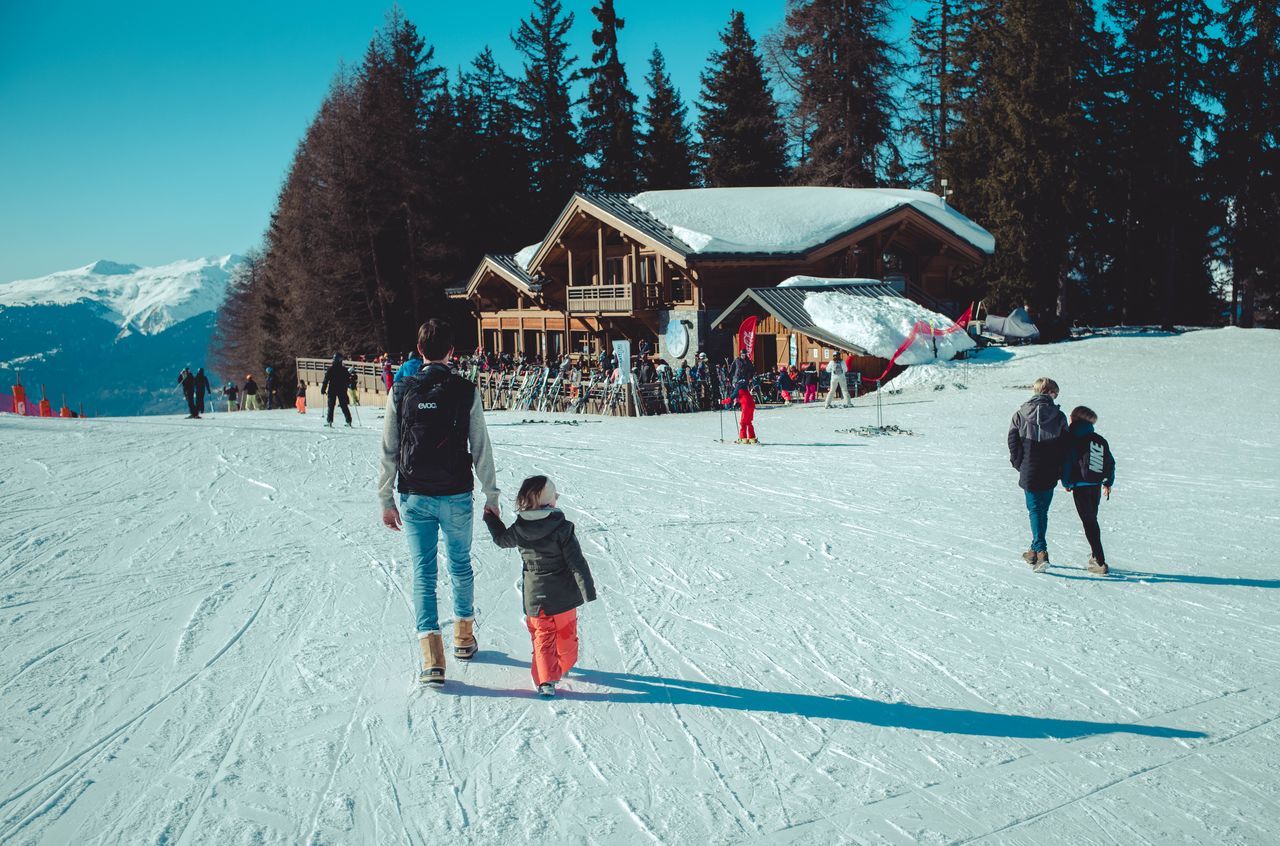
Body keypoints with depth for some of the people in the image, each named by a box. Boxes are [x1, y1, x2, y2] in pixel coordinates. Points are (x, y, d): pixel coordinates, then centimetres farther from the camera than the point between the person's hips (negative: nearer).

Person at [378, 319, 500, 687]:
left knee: (423, 574, 3)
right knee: (460, 566, 19)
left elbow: (389, 452, -1)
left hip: (415, 497, 0)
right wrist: (492, 496, 5)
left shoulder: (401, 392, -4)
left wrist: (386, 500, 7)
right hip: (456, 497, 0)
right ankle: (464, 637, 33)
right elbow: (481, 449, -3)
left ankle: (432, 656, -6)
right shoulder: (466, 392, -6)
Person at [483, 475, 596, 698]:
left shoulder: (518, 530, -8)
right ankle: (564, 666, 40)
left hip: (535, 596, 2)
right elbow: (577, 563, -18)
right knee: (566, 633, 22)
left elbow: (502, 539, 16)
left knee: (543, 637, 11)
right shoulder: (562, 528, -19)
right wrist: (588, 591, -10)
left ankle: (546, 679, -2)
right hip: (563, 596, -2)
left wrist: (491, 519, 34)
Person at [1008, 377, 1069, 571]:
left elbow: (1013, 442, 0)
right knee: (1043, 511, 15)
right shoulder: (1059, 416, -3)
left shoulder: (1020, 414, -4)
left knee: (1035, 510, 3)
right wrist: (1060, 471, 11)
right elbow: (1065, 446, 1)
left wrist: (1019, 465, 11)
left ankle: (1041, 552, -14)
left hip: (1029, 473, -1)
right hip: (1050, 475, 1)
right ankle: (1036, 551, 25)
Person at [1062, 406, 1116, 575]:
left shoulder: (1074, 440, -8)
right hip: (1097, 486, 6)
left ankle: (1100, 563, -10)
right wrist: (1108, 483, 28)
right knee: (1092, 520, 20)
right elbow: (1111, 463, 16)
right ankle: (1095, 556, 28)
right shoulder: (1101, 440, 11)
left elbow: (1068, 463, -11)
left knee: (1089, 523, -5)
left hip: (1081, 486, -6)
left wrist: (1067, 483, 1)